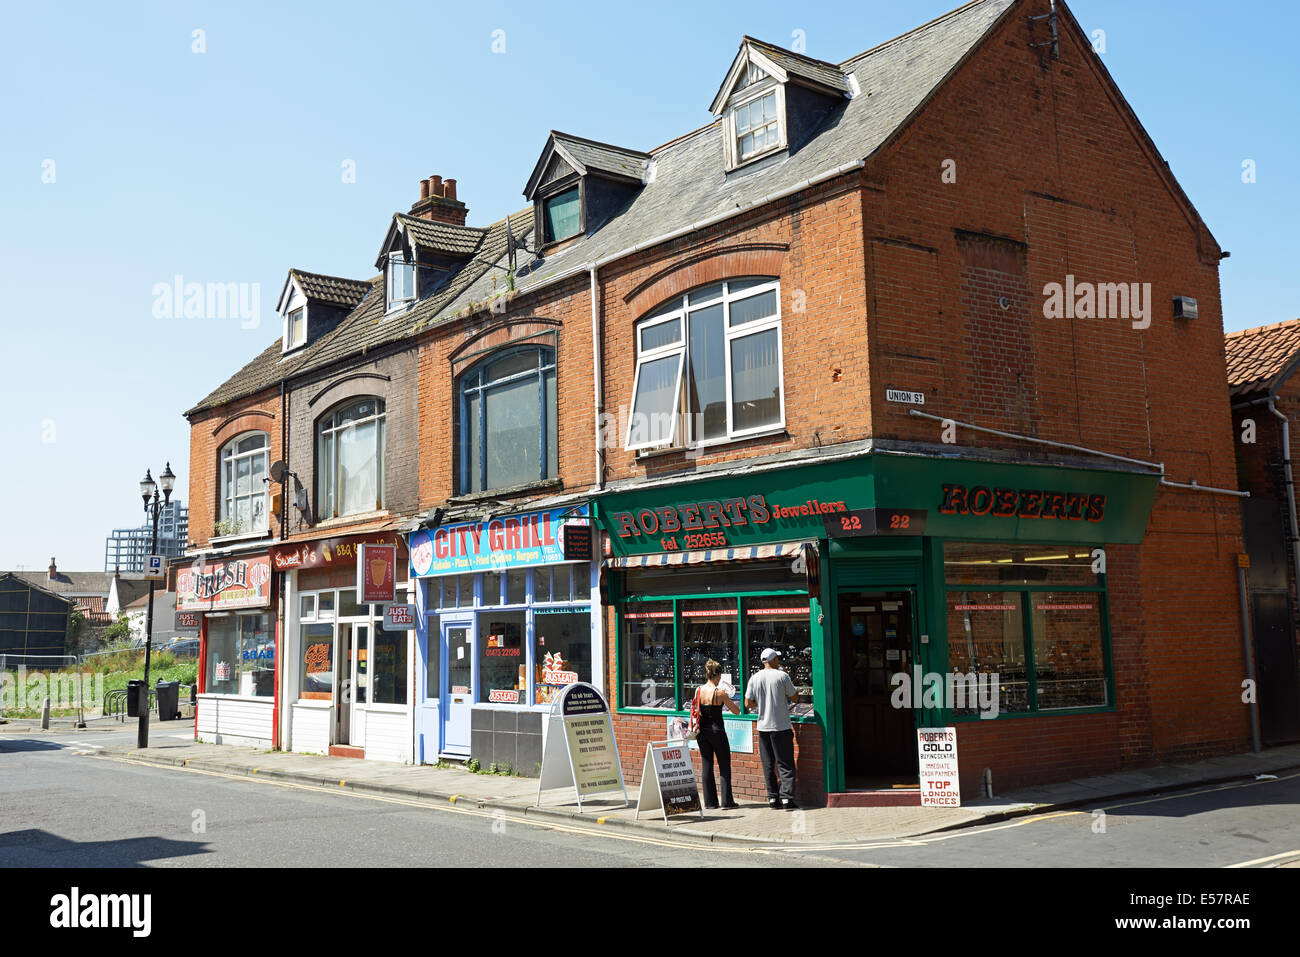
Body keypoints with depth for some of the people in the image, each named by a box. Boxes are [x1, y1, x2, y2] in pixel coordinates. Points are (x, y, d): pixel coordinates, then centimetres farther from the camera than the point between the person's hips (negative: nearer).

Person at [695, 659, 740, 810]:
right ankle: (727, 801, 5)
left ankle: (710, 802, 13)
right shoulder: (720, 693, -15)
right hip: (717, 731, -5)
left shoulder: (698, 690, -2)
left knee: (707, 765, 11)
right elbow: (736, 711, -8)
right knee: (724, 766, 6)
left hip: (702, 732, 5)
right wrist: (727, 699, 11)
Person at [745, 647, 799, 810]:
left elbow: (748, 703, 4)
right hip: (782, 727, -3)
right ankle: (787, 797, -6)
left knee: (768, 764, 10)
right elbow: (795, 698, 0)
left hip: (763, 727, 4)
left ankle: (772, 798, 11)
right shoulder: (782, 676, -7)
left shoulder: (754, 678, 3)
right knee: (786, 764, 1)